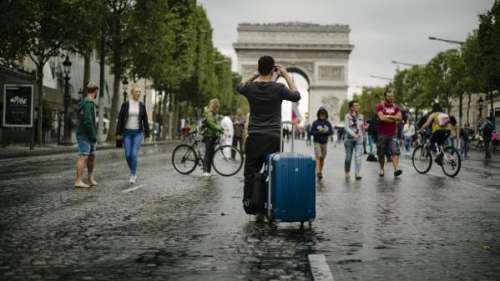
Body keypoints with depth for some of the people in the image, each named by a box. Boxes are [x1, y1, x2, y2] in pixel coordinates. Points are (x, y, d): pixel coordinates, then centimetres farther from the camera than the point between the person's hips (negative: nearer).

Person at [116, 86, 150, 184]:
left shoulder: (142, 105, 2)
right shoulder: (125, 104, -2)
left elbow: (145, 120, 6)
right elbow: (120, 119, -2)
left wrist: (147, 134, 3)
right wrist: (118, 133, -6)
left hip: (138, 133, 0)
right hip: (127, 132, 0)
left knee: (134, 154, -12)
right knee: (128, 155, -1)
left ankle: (132, 175, -2)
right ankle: (134, 172, 24)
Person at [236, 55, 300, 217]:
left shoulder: (250, 87, 0)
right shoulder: (278, 88, -6)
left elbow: (239, 87, 26)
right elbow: (296, 96, 13)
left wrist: (255, 75, 23)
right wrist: (287, 76, 16)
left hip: (254, 138, 2)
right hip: (273, 138, -1)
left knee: (250, 172, 8)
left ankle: (248, 203, 7)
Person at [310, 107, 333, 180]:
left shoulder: (327, 123, 5)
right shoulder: (315, 123, -3)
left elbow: (331, 132, 4)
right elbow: (311, 132, -5)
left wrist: (326, 131, -14)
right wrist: (319, 131, -19)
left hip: (324, 143, 3)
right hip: (317, 142, -3)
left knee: (322, 158, 8)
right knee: (318, 157, -16)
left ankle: (321, 172, 22)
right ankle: (318, 172, -23)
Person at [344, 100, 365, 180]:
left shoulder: (361, 116, 9)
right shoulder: (347, 116, -5)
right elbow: (346, 127, -13)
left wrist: (362, 135, 9)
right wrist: (353, 134, -23)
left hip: (359, 139, 3)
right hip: (349, 139, -3)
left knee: (358, 156, -11)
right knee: (348, 157, 6)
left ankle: (357, 173, -13)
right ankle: (347, 173, 23)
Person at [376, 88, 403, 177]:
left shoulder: (396, 107, 10)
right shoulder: (380, 106, -2)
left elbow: (399, 117, -5)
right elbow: (381, 117, -17)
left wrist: (388, 116, -12)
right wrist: (393, 119, -8)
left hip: (393, 133, 2)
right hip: (382, 134, -2)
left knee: (395, 151, -12)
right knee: (381, 153, 7)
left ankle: (396, 169, -22)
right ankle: (381, 169, 22)